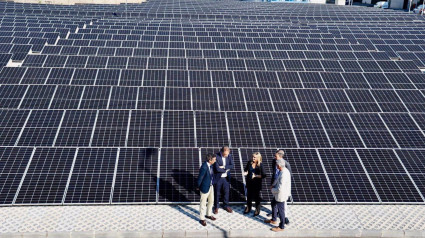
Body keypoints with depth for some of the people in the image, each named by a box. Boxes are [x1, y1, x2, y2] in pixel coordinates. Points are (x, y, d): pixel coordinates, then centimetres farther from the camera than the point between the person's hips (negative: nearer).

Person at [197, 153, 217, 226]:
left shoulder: (210, 165, -5)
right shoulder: (204, 167, -32)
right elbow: (199, 178, -21)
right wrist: (198, 187, -7)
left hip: (211, 186, 8)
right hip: (205, 188, -8)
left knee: (211, 201, 24)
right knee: (203, 204, 9)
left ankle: (208, 214, 46)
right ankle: (202, 219, 27)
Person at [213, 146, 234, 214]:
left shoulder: (229, 156, -5)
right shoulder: (217, 156, -20)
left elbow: (231, 166, -8)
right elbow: (217, 169, -25)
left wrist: (224, 167, -21)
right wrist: (226, 169, -14)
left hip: (226, 178, 4)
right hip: (218, 178, -4)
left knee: (226, 192, 16)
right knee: (217, 193, 10)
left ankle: (226, 206, 36)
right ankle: (216, 207, 28)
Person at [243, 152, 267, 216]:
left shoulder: (260, 165, -17)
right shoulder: (249, 162, -6)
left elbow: (264, 175, -15)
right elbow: (246, 169, 11)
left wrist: (256, 176, -24)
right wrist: (245, 172, -10)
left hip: (257, 184, -4)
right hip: (249, 182, 4)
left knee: (256, 196, 10)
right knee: (249, 195, 19)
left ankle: (257, 210, 29)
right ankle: (248, 207, 40)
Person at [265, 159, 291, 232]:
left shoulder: (284, 175, -35)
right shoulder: (282, 170, -5)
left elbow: (280, 189, -32)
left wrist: (272, 190, -15)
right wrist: (273, 184, 2)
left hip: (280, 195, -10)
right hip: (277, 194, 10)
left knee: (280, 210, 8)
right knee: (274, 204, 29)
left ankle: (281, 227, 28)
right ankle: (273, 220, 51)